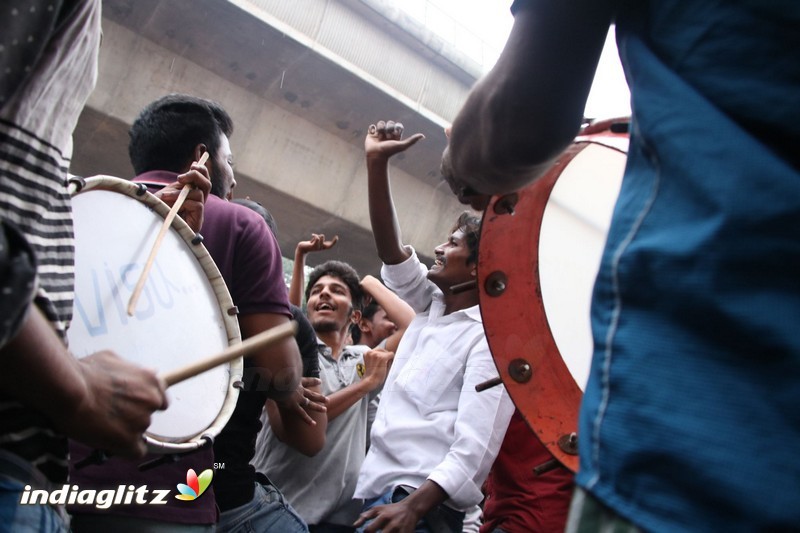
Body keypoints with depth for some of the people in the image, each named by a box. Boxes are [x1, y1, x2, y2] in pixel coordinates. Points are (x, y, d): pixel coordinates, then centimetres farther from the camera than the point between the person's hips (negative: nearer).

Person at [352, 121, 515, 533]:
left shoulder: (490, 337, -12)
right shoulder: (432, 305, 12)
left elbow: (475, 448, -20)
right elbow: (390, 250, 2)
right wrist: (377, 163, -5)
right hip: (379, 488, 8)